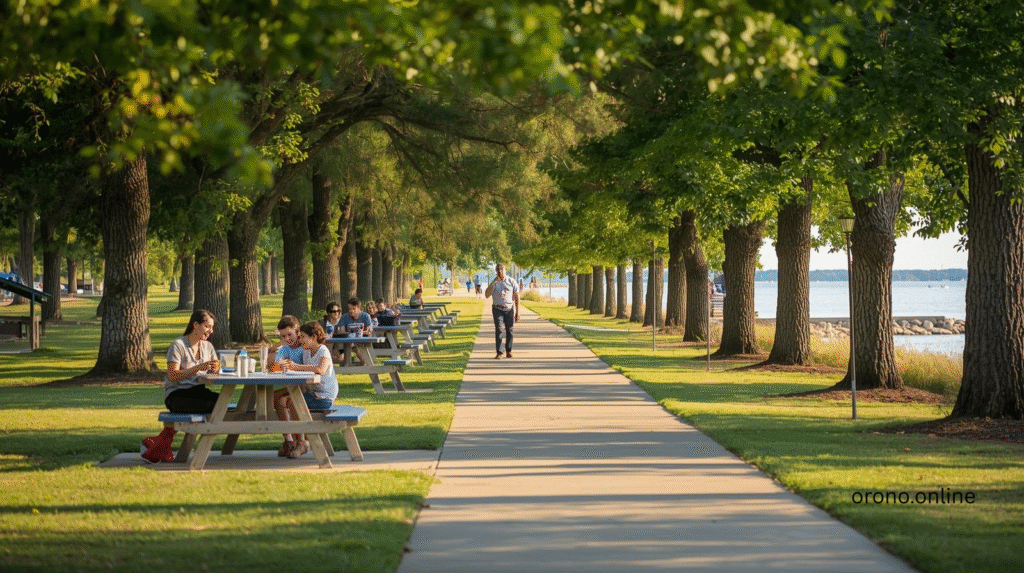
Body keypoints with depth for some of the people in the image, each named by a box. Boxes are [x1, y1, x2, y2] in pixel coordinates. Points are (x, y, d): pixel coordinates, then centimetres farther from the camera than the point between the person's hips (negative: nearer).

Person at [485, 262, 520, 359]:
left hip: (509, 309, 0)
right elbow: (487, 295, -9)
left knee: (509, 330, 3)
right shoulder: (493, 283, 4)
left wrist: (517, 312, -2)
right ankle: (499, 352, -15)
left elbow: (516, 297, 3)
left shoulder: (511, 281, 2)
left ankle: (508, 351, 19)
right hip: (497, 309, 0)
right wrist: (493, 282, -14)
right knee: (498, 330, -12)